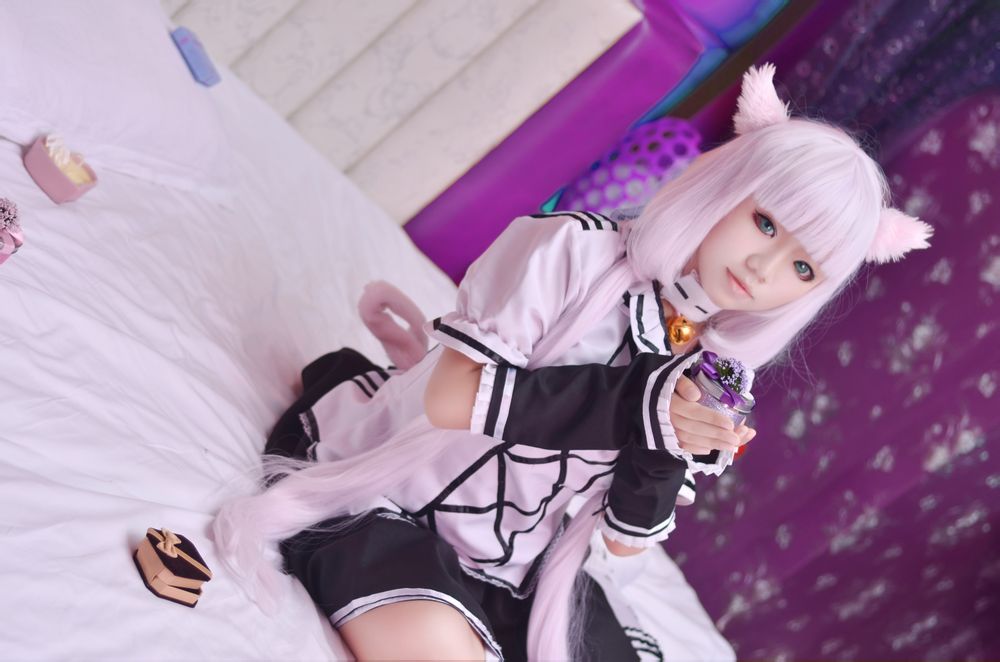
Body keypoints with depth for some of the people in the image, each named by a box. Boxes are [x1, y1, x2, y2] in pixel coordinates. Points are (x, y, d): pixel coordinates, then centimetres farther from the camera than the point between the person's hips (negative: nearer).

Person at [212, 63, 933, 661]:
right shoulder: (574, 251, -15)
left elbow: (627, 539, 3)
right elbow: (451, 398, -24)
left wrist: (663, 454, -18)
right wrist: (628, 406, -24)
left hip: (516, 567, 8)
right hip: (384, 497, -8)